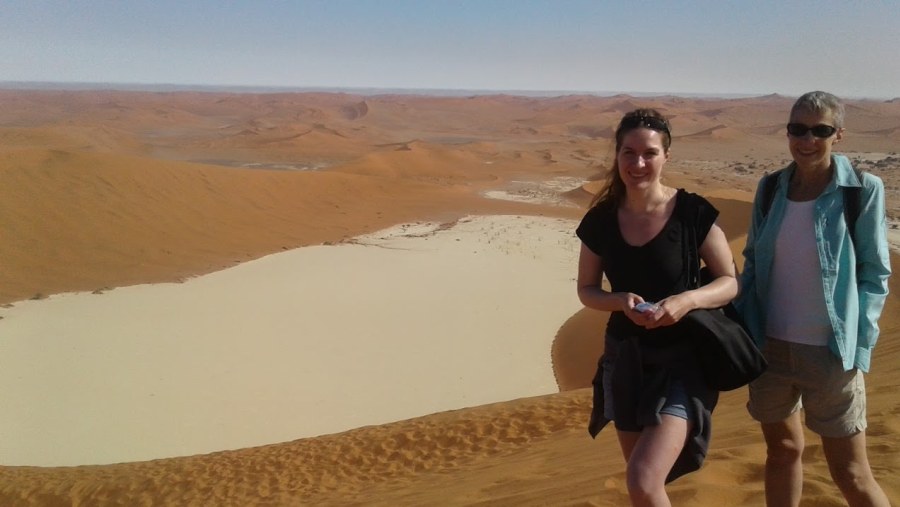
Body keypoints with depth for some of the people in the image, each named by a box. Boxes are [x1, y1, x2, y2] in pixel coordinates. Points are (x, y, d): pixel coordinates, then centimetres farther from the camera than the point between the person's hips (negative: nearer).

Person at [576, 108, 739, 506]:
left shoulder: (692, 212, -12)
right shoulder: (601, 220, -3)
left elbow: (731, 282, -6)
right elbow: (587, 289, 5)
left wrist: (687, 300, -25)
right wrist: (622, 301, -16)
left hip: (682, 360, -4)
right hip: (625, 359, 4)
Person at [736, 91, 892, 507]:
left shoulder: (863, 190, -8)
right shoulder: (770, 188, 2)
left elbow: (875, 276, -4)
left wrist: (857, 345, -12)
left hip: (830, 352, -3)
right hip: (769, 346, 4)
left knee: (849, 473, 5)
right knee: (782, 450, 17)